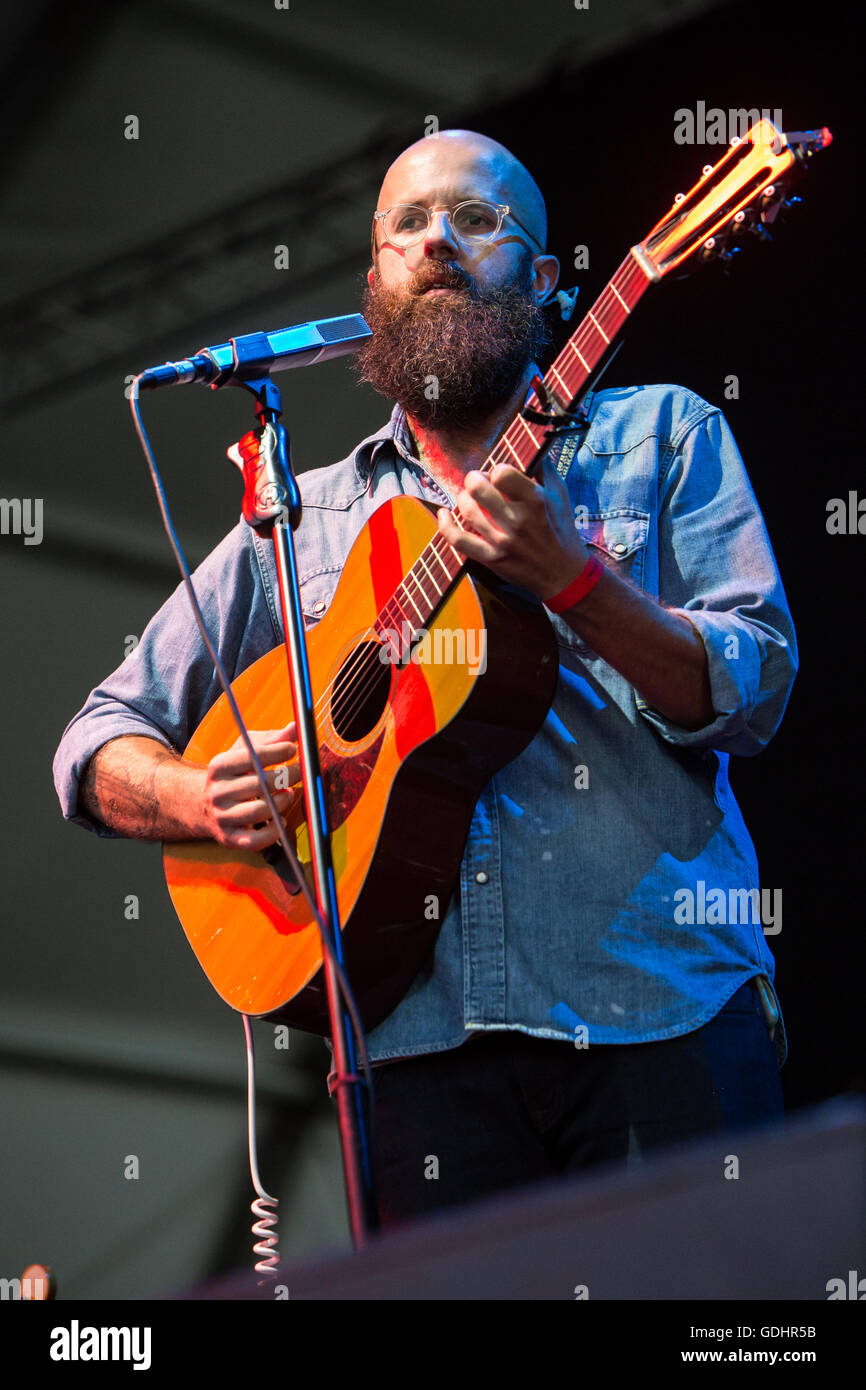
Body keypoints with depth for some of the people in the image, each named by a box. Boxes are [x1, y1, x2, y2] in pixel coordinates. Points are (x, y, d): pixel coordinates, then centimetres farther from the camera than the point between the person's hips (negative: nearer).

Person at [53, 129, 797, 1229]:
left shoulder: (658, 436, 11)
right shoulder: (302, 518, 18)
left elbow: (753, 694, 0)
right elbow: (101, 746, 18)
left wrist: (571, 579, -15)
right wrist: (205, 800, -4)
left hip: (662, 1016, -2)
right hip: (420, 1041, 2)